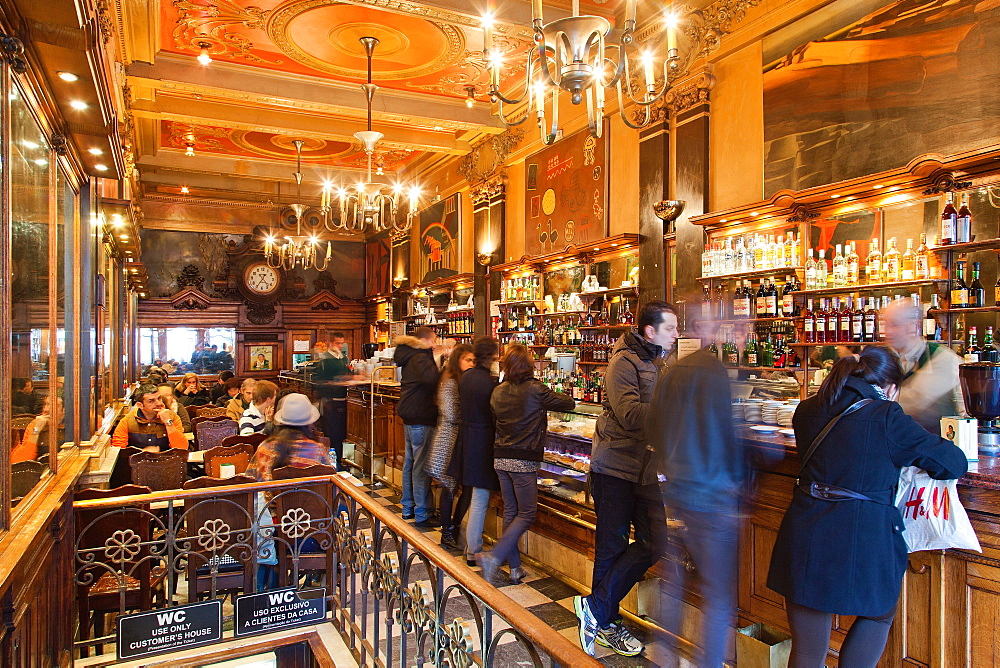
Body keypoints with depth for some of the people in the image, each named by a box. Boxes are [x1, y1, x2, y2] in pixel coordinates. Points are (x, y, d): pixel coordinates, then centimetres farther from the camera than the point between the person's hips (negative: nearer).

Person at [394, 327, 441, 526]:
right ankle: (423, 515, 2)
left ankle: (408, 508, 29)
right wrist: (436, 359, -22)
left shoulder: (410, 357, 13)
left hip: (410, 417, 11)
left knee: (410, 462, 17)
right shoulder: (420, 358, -17)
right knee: (421, 466, -5)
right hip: (421, 419, -10)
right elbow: (431, 379, -34)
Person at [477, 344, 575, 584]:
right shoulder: (535, 390, -13)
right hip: (524, 461, -6)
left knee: (510, 511, 14)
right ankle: (494, 557, -9)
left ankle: (515, 568, 20)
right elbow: (570, 404, -4)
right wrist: (553, 398, 19)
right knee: (526, 514, 5)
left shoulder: (498, 392, 4)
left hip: (500, 458, 6)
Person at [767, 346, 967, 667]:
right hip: (862, 540, -4)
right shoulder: (887, 416, -10)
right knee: (878, 616, 30)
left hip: (804, 536, 4)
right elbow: (953, 464, -3)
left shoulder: (807, 409, 7)